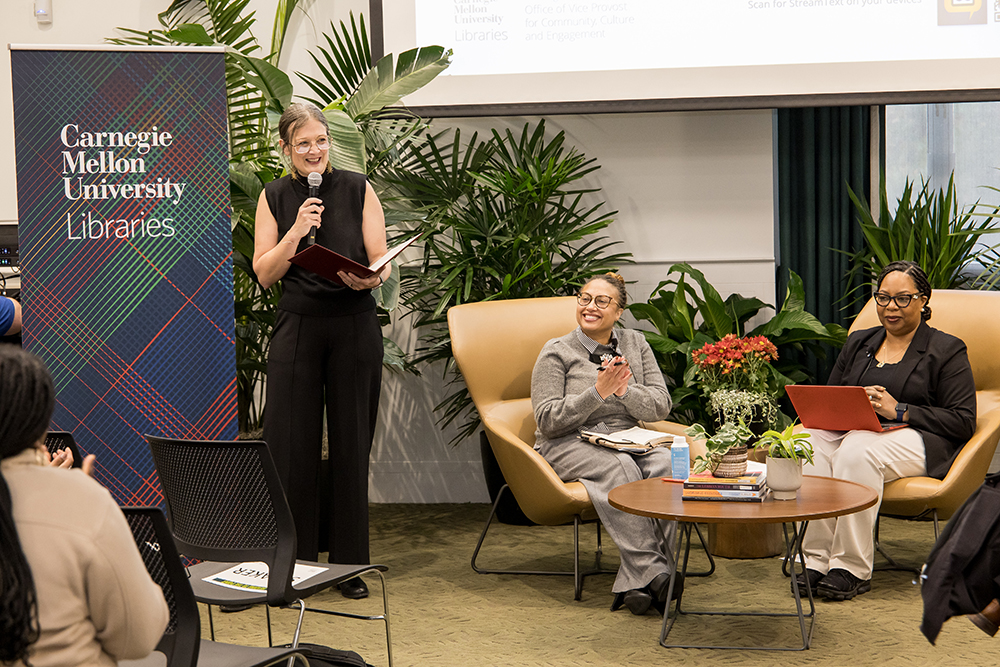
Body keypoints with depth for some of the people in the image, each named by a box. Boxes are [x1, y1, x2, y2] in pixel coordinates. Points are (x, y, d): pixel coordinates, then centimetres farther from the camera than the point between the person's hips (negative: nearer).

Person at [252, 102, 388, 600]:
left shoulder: (358, 189, 3)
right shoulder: (274, 198, 6)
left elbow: (382, 262, 1)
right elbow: (264, 274, 1)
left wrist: (369, 278, -22)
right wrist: (297, 230, -13)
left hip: (355, 328, 0)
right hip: (298, 329, 1)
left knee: (350, 447, 5)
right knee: (291, 447, -1)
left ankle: (350, 566, 16)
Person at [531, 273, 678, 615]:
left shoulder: (635, 343, 13)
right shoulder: (557, 352, 2)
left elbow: (660, 406, 6)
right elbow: (548, 419, -7)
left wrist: (625, 390, -14)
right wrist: (598, 392, -18)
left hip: (629, 440, 4)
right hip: (568, 444, -3)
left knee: (664, 463, -30)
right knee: (619, 466, -36)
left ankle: (636, 583, -34)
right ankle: (652, 572, -39)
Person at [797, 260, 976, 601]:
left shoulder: (946, 350, 5)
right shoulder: (859, 343, 21)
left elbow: (963, 422, -6)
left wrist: (899, 411, -15)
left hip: (917, 440, -5)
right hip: (853, 430, 5)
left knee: (857, 450, -37)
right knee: (809, 443, -29)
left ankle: (853, 569, -31)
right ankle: (818, 559, -29)